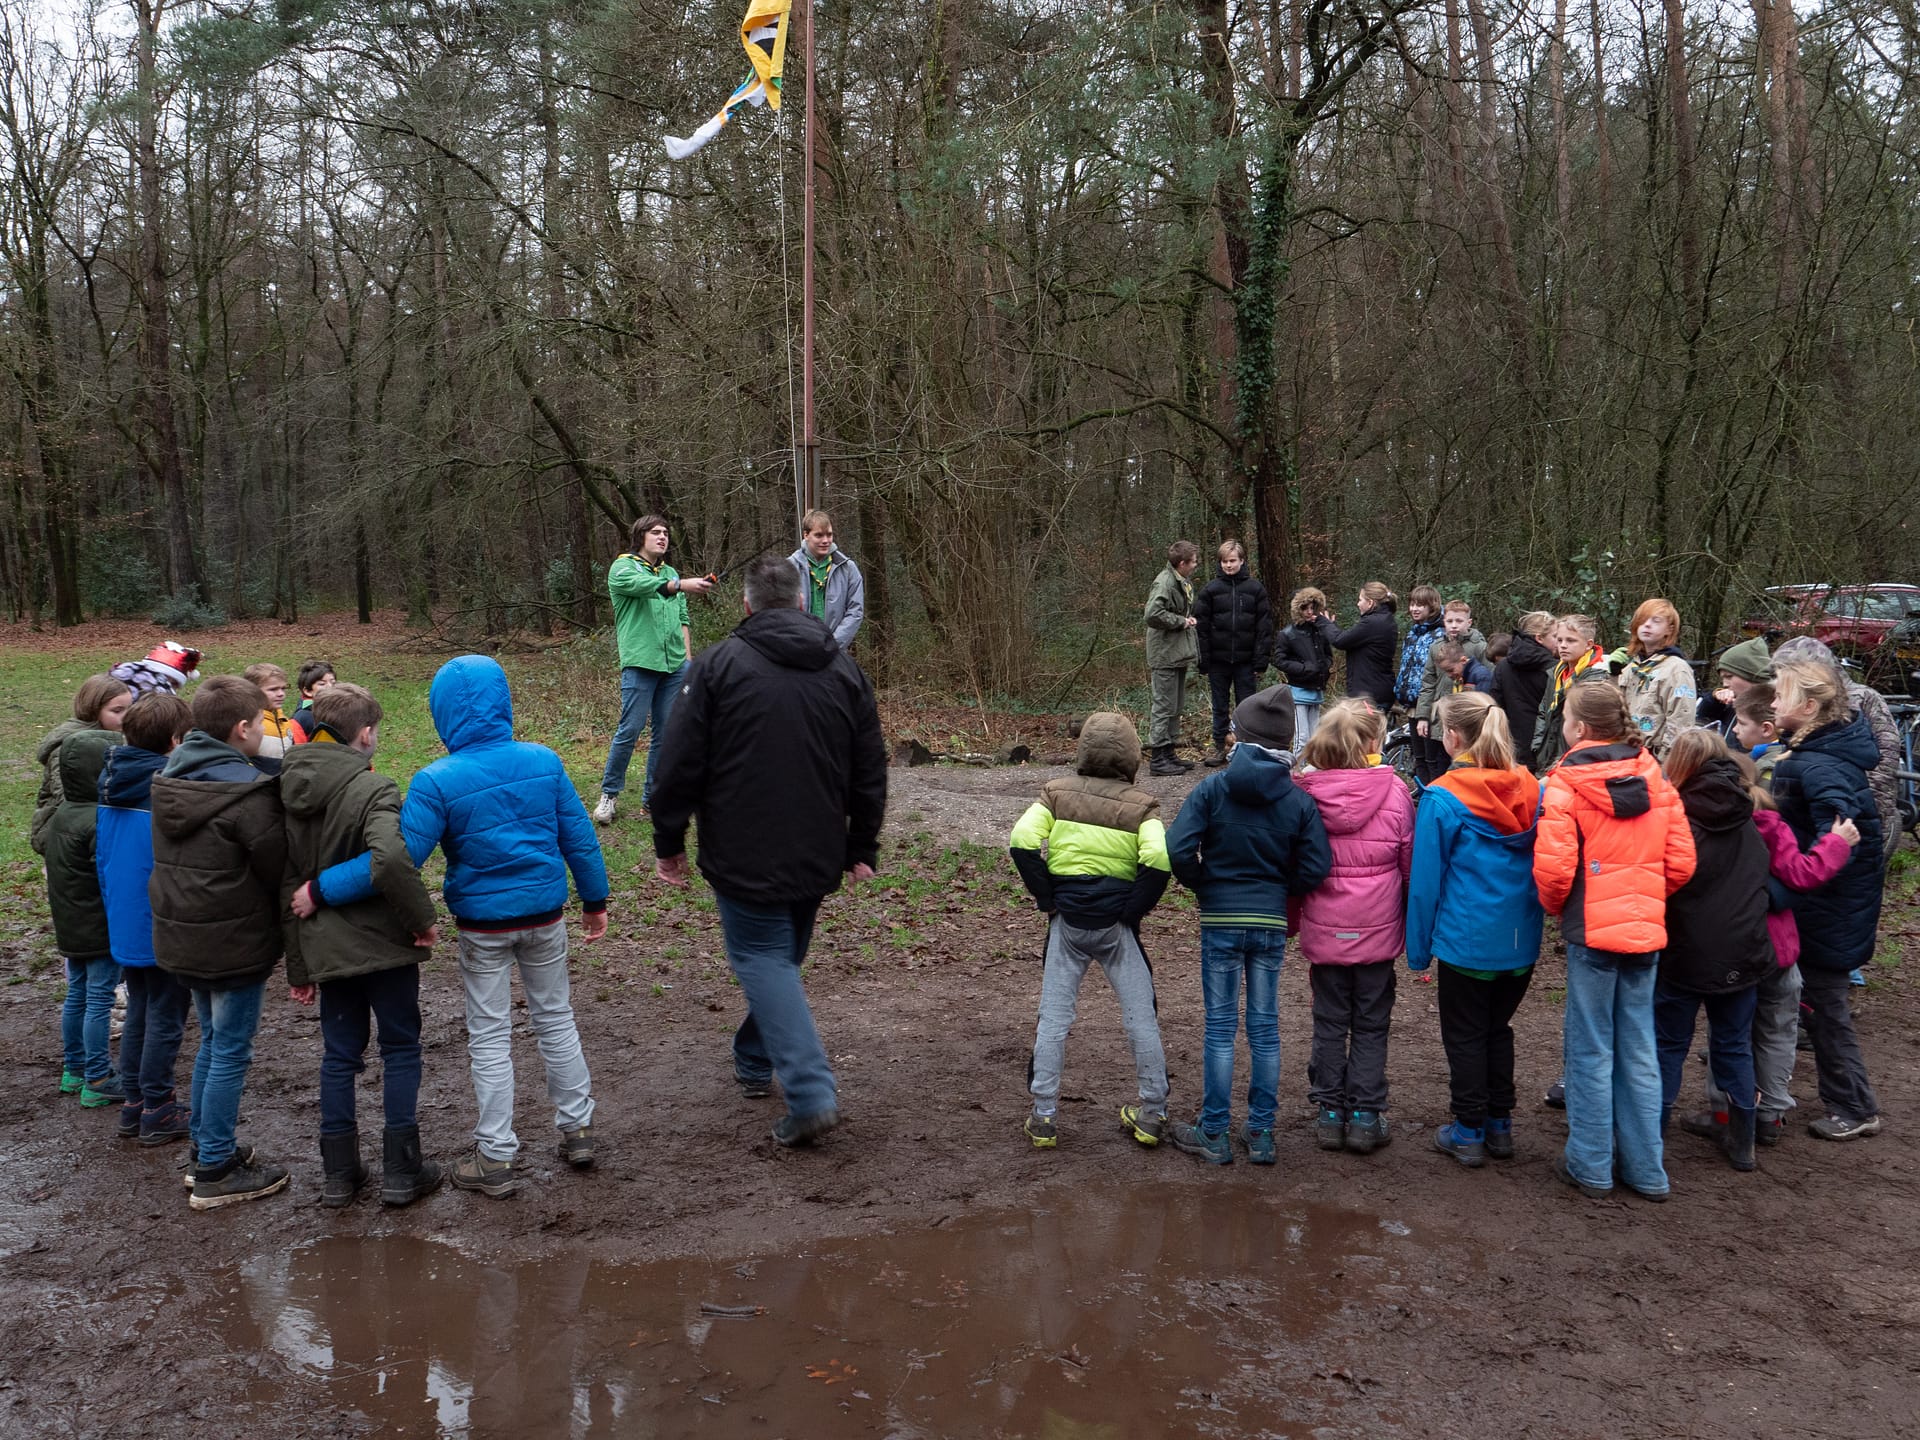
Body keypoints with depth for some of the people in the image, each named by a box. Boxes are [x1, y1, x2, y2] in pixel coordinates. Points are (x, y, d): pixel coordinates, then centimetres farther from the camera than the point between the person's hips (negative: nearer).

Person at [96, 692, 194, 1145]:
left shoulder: (111, 781, 5)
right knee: (166, 1018, 4)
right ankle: (157, 1112, 11)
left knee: (139, 1011, 19)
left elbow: (100, 851, 12)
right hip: (165, 926, -8)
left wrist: (113, 904, 20)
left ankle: (133, 1104, 27)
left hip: (123, 921, 8)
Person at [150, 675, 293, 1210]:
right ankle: (215, 1172, 10)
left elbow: (175, 859, 13)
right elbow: (280, 869, -15)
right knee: (231, 1051, 2)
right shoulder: (246, 792, -21)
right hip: (234, 943, -8)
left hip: (180, 938, 8)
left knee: (213, 1039, 21)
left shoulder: (171, 778, 5)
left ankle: (207, 1148, 31)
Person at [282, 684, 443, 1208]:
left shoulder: (291, 793, 6)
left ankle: (338, 1172, 23)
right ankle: (400, 1170, 13)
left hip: (326, 948, 6)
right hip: (383, 946, -6)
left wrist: (298, 967, 16)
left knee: (338, 1054, 16)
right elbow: (390, 859, -36)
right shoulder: (373, 789, -16)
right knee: (401, 1050, 8)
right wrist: (422, 918, -19)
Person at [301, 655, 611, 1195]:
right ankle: (577, 1129, 28)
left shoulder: (437, 781, -17)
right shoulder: (543, 761, -6)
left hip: (483, 926, -3)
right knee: (555, 1019, 19)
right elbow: (579, 837, -1)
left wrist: (320, 890, -14)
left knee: (489, 1037, 10)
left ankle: (495, 1158, 16)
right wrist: (595, 900, 12)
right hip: (545, 915, 3)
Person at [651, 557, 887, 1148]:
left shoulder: (719, 664, -9)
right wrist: (861, 847, 17)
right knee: (783, 957, 21)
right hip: (817, 857, 5)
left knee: (762, 960, -1)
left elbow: (681, 764, -9)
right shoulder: (843, 669, 6)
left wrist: (668, 843, 2)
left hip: (744, 857, -5)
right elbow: (871, 770, 9)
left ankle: (811, 1095, -11)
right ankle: (755, 1061, 38)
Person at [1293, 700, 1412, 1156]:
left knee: (1329, 1022, 14)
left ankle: (1330, 1113, 20)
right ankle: (1365, 1116, 15)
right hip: (1377, 929, -1)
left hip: (1324, 929, 1)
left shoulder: (1304, 793, -8)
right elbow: (1410, 863, -3)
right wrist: (1412, 923, 11)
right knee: (1371, 1024, 11)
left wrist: (1293, 920, 14)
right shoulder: (1393, 793, -11)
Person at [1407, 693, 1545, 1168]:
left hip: (1466, 941, -5)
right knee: (1498, 1029, 20)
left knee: (1465, 1036, 9)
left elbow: (1426, 878, -11)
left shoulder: (1442, 798, -15)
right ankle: (1500, 1126, 27)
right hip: (1522, 940, 5)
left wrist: (1419, 947, -1)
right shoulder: (1531, 790, 0)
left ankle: (1469, 1132, 16)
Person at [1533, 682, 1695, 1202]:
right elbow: (1680, 862, 3)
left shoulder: (1565, 784, -12)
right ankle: (1645, 1168, 21)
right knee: (1639, 1050, 13)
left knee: (1591, 1051, 6)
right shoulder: (1655, 779, 3)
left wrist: (1556, 907, 2)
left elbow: (1553, 868, -18)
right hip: (1645, 930, 5)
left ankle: (1590, 1165, 15)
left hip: (1591, 930, -5)